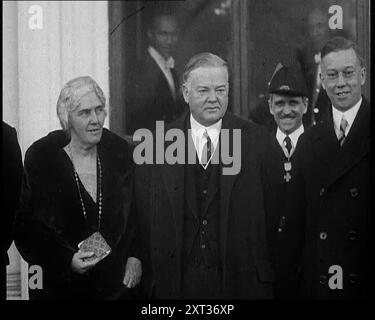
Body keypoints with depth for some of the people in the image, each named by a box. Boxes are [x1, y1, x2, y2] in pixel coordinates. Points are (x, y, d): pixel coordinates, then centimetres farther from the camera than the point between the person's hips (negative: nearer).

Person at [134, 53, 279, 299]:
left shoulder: (258, 141, 0)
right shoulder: (158, 143, 3)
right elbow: (143, 216, 4)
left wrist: (267, 277, -7)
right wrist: (152, 276, -2)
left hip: (241, 280, 0)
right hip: (175, 283, 1)